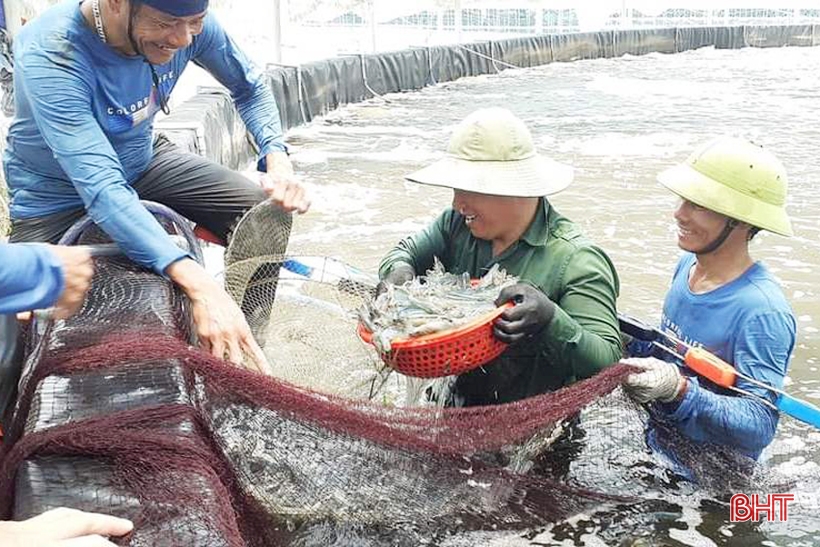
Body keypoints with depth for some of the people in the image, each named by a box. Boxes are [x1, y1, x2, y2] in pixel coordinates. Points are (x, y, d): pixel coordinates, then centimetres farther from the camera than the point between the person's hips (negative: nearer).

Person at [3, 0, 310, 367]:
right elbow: (102, 189, -45)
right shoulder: (47, 54, -35)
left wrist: (276, 157, -21)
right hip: (58, 195, -4)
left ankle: (244, 343, 9)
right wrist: (200, 287, -56)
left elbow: (248, 86, -1)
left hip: (143, 162, 4)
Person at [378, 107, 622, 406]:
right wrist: (399, 271, -9)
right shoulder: (457, 224, 1)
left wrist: (551, 321, -37)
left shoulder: (577, 261, -17)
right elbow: (405, 253, 16)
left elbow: (608, 360, -20)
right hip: (459, 405, 3)